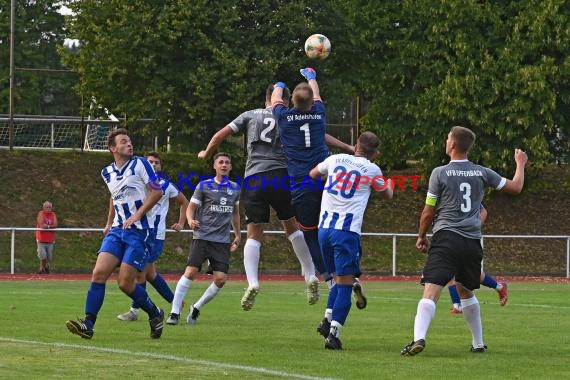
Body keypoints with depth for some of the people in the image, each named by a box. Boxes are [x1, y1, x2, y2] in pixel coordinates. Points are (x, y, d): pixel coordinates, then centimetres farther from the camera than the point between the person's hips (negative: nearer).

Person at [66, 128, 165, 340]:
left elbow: (157, 191, -9)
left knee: (125, 283, -10)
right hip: (118, 230, 5)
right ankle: (88, 324, -13)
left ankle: (155, 314, 14)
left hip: (140, 231, -5)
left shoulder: (140, 164, -4)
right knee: (99, 273, -12)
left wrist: (138, 214, -17)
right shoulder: (107, 173, 14)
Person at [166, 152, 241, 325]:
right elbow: (191, 208, 3)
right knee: (190, 272, -16)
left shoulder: (235, 188, 12)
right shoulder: (204, 186, 1)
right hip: (202, 237, -3)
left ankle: (196, 308, 11)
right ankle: (174, 313, -11)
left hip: (223, 241, 3)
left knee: (221, 279, -9)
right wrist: (191, 220, -18)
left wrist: (238, 235, 23)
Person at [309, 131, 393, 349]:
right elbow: (387, 195, 22)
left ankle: (327, 320, 4)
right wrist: (390, 186, 45)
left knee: (338, 279, 19)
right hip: (347, 231, -5)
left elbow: (313, 174, 31)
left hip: (324, 228, 5)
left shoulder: (335, 159, 10)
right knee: (345, 284, -4)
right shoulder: (372, 170, 2)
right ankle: (334, 333, -14)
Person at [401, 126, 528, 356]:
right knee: (466, 292, 25)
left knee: (431, 292, -16)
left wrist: (421, 237, 19)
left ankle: (419, 337, -36)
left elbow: (428, 212, 1)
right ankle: (478, 343, 30)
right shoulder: (482, 173, 8)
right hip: (472, 242, 4)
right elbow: (516, 187, 20)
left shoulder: (440, 173, -2)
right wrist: (520, 164, 38)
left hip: (446, 237, -4)